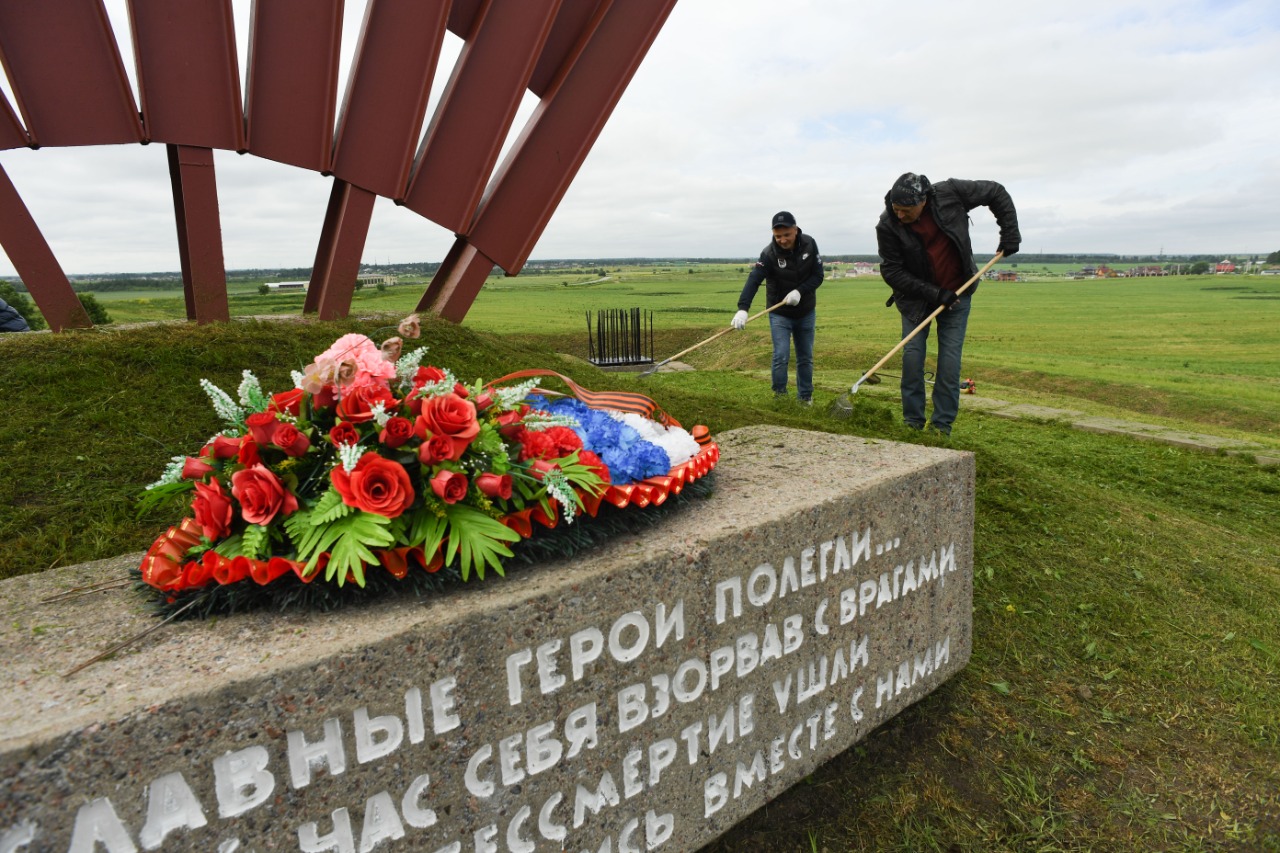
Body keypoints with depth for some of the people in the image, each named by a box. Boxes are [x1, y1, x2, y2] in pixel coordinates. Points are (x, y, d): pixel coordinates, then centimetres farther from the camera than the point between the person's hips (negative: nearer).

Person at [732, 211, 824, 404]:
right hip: (780, 314, -3)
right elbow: (753, 280, -33)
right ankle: (780, 395, 5)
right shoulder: (769, 254, -22)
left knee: (806, 357, 10)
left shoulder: (809, 244, -11)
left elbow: (818, 276, -7)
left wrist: (800, 291, -25)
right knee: (781, 356, -11)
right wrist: (742, 309, -48)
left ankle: (806, 397, 22)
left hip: (806, 313, 3)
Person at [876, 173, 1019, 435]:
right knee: (912, 354, -5)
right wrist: (933, 294, -22)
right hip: (916, 297, 0)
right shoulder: (887, 226, -21)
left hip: (956, 293, 0)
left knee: (950, 357, -3)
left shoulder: (949, 193, -19)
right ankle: (912, 422, 5)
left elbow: (996, 193, -5)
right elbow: (890, 271, -18)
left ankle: (942, 425, 2)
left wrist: (1010, 234, -11)